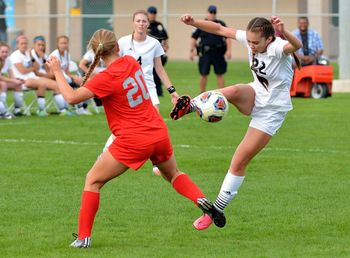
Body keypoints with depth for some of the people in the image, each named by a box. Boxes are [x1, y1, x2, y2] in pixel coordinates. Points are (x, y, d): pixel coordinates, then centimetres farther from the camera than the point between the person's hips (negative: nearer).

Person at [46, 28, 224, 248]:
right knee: (173, 174, 32)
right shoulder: (131, 62, 3)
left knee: (93, 181, 7)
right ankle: (201, 200, 8)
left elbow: (72, 97, -21)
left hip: (133, 141, -6)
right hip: (159, 133, 6)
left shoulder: (107, 78, -17)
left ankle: (84, 237, 2)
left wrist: (57, 71, -10)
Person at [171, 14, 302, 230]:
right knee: (233, 92, -36)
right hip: (254, 96, 5)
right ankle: (189, 106, -19)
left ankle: (217, 211, 10)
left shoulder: (277, 47, -29)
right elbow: (220, 29, -3)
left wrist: (284, 33, -73)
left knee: (239, 163, -3)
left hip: (272, 111, -5)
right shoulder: (249, 39, -11)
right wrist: (193, 22, -17)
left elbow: (296, 46, -52)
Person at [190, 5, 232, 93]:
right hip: (205, 53, 0)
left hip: (218, 53, 0)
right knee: (203, 74, 2)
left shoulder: (221, 24, 7)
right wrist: (191, 51, 4)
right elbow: (194, 37, 10)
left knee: (220, 74, 2)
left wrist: (228, 50, -6)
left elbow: (228, 37, 4)